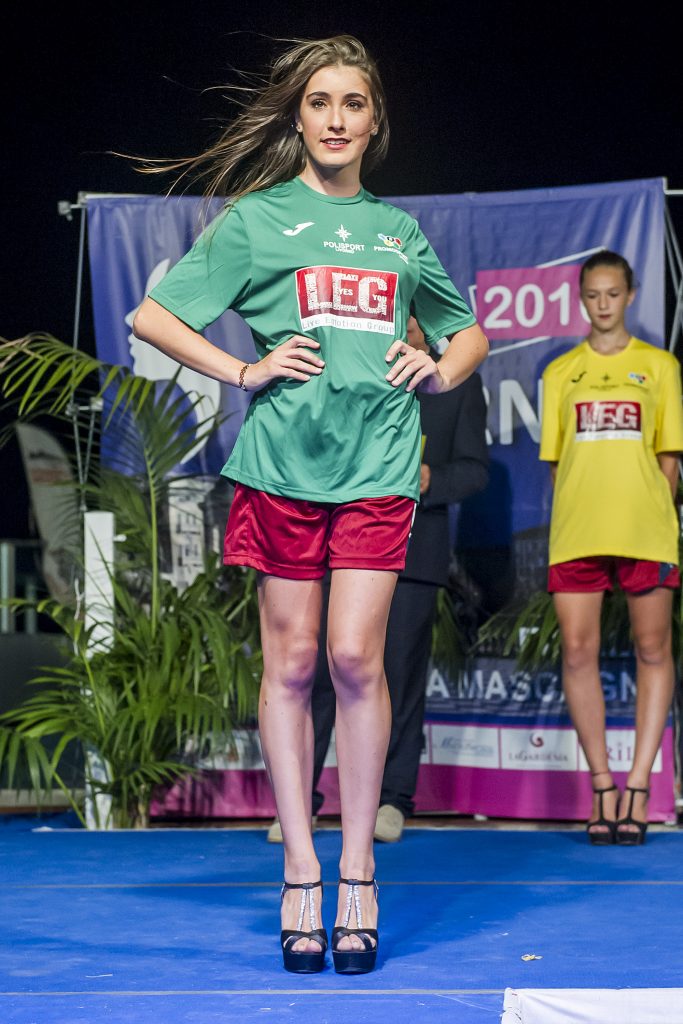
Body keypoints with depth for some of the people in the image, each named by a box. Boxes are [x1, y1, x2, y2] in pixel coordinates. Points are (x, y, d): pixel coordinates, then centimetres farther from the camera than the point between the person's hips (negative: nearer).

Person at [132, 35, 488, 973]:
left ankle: (357, 875, 4)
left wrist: (439, 369, 9)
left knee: (356, 656, -7)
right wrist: (245, 371, -3)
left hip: (379, 462, 1)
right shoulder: (256, 217, 7)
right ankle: (301, 878, 9)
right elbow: (152, 316, 6)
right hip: (282, 458, -1)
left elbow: (469, 330, 29)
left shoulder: (399, 228, 16)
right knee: (290, 662, 1)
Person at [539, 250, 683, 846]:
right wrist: (570, 519, 4)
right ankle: (603, 787, 5)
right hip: (576, 530, 1)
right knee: (578, 652, -4)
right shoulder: (560, 373, 14)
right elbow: (554, 459, 14)